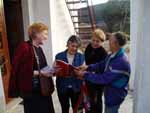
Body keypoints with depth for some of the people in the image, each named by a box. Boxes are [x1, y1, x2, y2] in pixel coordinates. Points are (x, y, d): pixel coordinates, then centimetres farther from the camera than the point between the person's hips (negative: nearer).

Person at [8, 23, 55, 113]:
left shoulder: (39, 48, 10)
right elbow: (22, 72, -21)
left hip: (43, 89, 8)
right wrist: (40, 73, -22)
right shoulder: (24, 48, -17)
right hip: (31, 91, -8)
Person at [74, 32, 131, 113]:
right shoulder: (114, 55, -2)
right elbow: (102, 64, 6)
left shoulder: (121, 62, -33)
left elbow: (104, 78, -31)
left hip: (115, 95, -9)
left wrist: (85, 75, -24)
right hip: (110, 93, 9)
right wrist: (88, 67, -10)